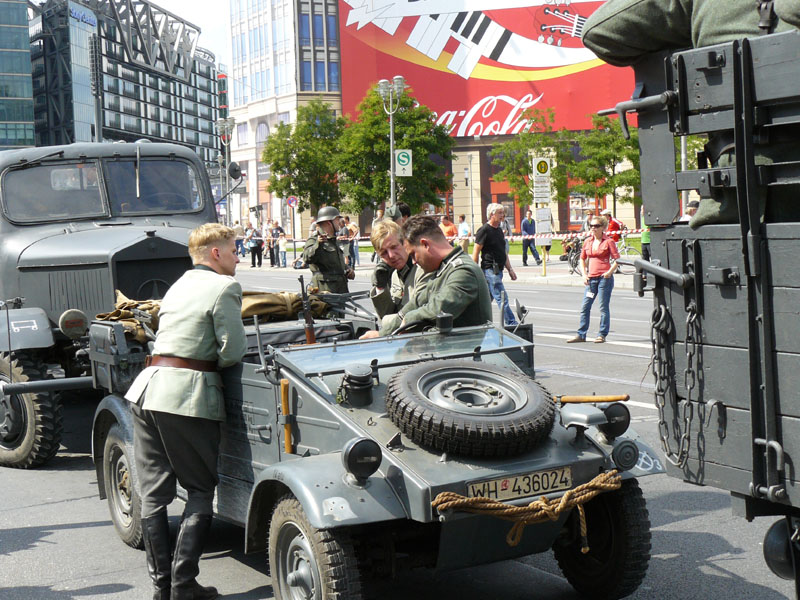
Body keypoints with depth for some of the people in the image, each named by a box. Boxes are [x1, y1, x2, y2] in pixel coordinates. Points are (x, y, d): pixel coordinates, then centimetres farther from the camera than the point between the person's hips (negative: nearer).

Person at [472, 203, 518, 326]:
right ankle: (511, 324, -12)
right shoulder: (484, 230, -10)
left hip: (498, 270, 9)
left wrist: (510, 269, 19)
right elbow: (476, 252, -11)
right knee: (502, 299, -11)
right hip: (490, 270, -9)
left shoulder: (499, 231, 17)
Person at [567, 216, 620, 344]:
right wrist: (584, 274, 6)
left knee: (603, 307, 1)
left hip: (604, 277, -5)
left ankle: (602, 335, 8)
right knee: (585, 307, 5)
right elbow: (582, 259, 19)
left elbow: (617, 260, -6)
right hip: (591, 278, 6)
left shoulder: (608, 241, -4)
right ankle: (581, 334, 10)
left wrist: (610, 272, -20)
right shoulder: (588, 242, 11)